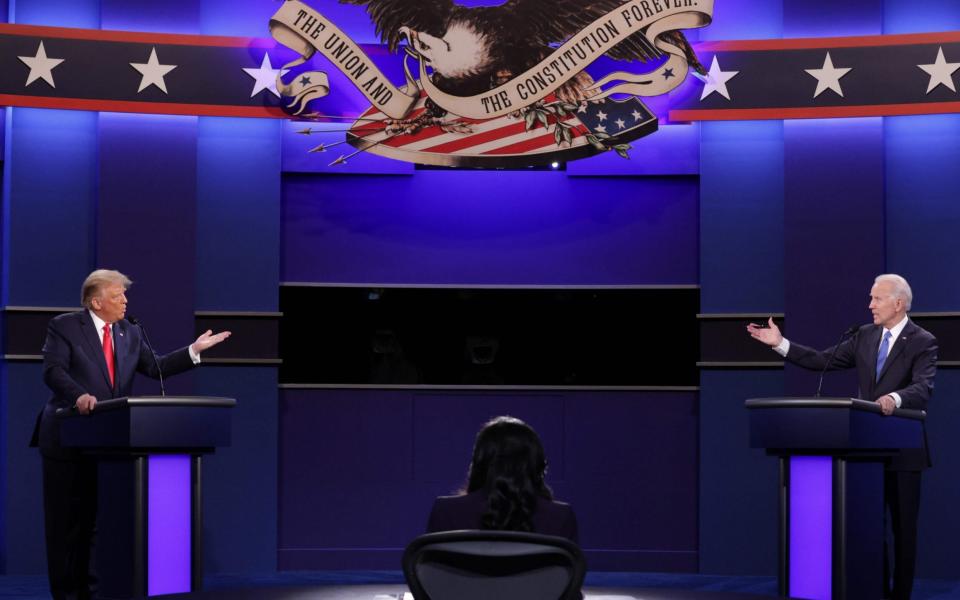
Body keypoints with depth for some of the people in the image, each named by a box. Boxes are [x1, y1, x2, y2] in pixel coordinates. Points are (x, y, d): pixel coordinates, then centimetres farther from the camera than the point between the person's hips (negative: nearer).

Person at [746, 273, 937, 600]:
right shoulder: (865, 336, 9)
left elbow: (923, 387, -24)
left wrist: (895, 399, -44)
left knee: (903, 528, 2)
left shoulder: (923, 342, -9)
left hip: (902, 449, -6)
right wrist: (780, 343, 0)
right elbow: (821, 361, 8)